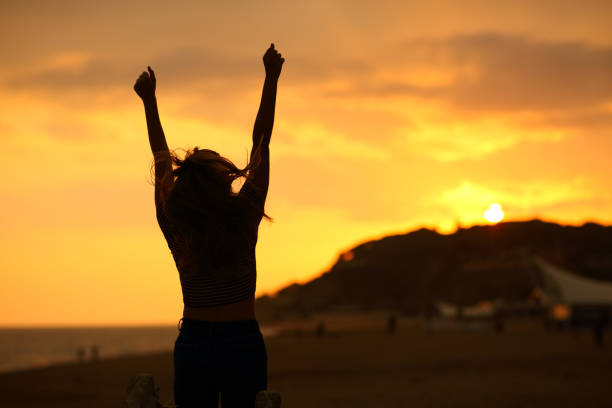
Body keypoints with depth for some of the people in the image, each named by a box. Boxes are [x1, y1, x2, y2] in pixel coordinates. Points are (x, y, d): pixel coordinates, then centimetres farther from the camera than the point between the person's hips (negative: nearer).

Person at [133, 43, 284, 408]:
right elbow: (262, 142, -5)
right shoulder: (244, 223, -11)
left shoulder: (177, 231, -6)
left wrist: (150, 101, 17)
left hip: (192, 346, 2)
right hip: (242, 345, -2)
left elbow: (162, 158, 7)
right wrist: (271, 78, 2)